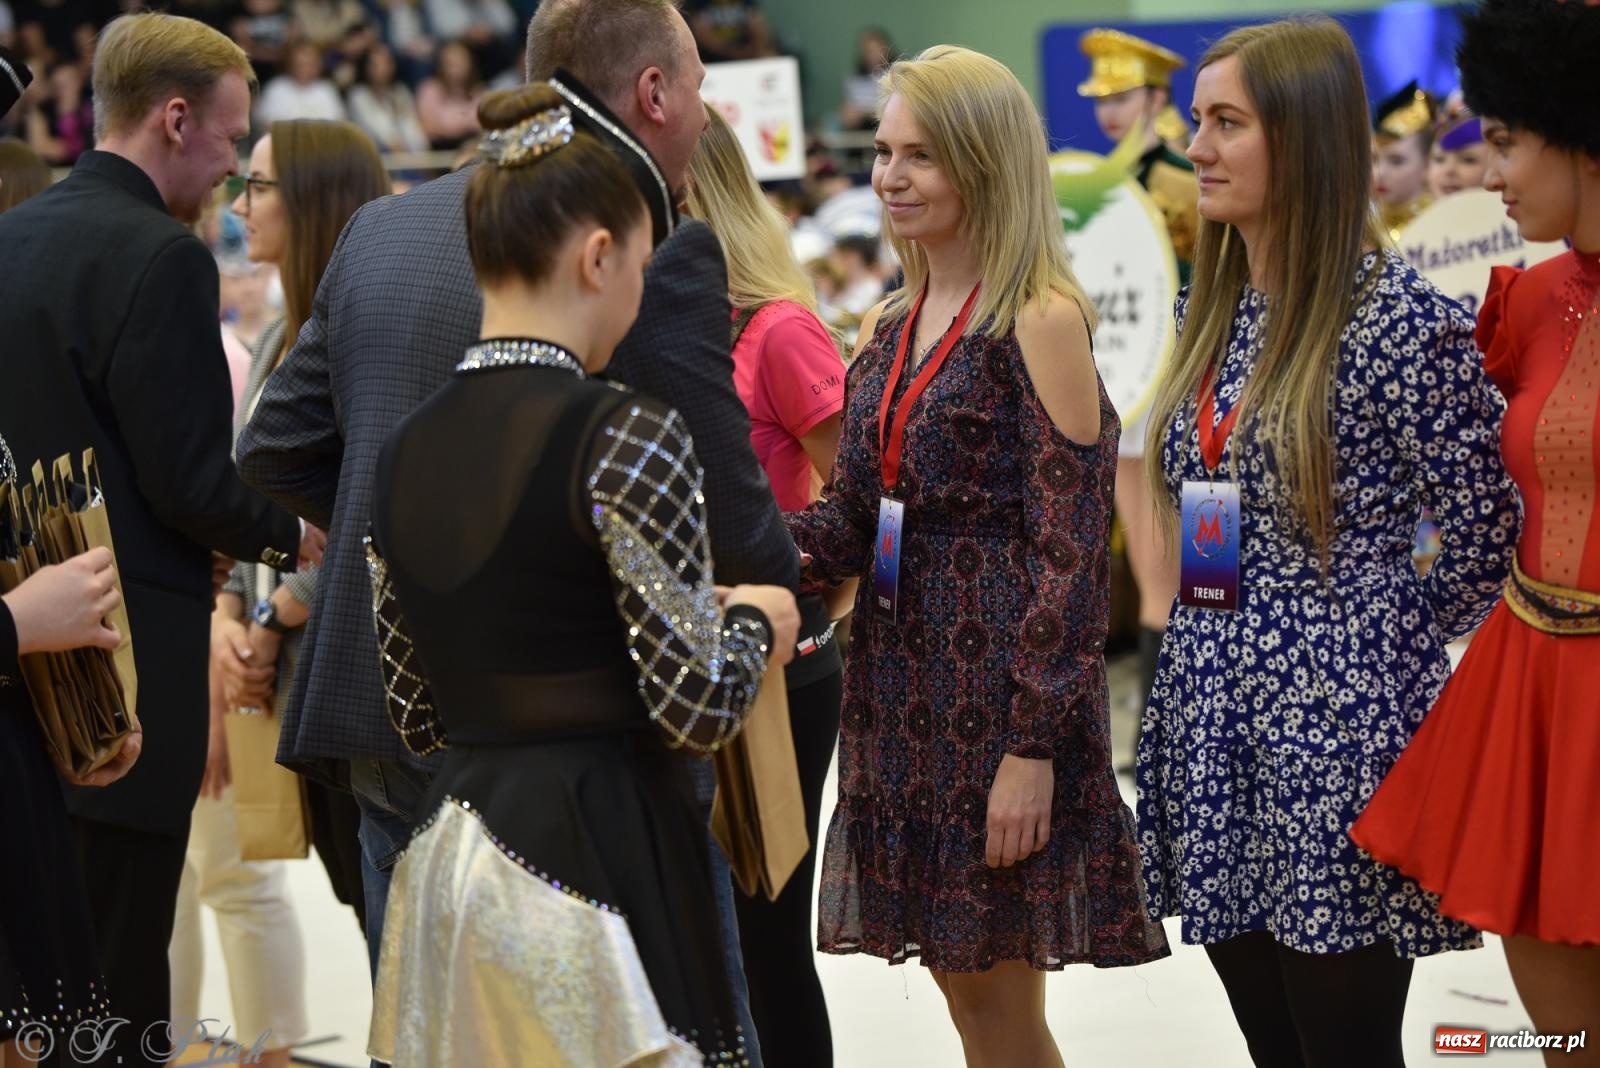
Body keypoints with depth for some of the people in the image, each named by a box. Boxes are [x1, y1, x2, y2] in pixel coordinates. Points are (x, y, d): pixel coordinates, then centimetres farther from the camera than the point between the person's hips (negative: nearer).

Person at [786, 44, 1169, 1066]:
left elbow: (1071, 549, -13)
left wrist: (1032, 745, -18)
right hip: (901, 691, 7)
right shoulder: (889, 328, 13)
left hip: (1006, 687, -7)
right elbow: (851, 523, 12)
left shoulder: (1041, 321, -9)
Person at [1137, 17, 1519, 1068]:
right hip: (1213, 726, 7)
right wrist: (1219, 637, 11)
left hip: (1340, 732, -7)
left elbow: (1489, 531, -8)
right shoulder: (1212, 308, 10)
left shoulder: (1398, 319, -12)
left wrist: (1386, 638, 0)